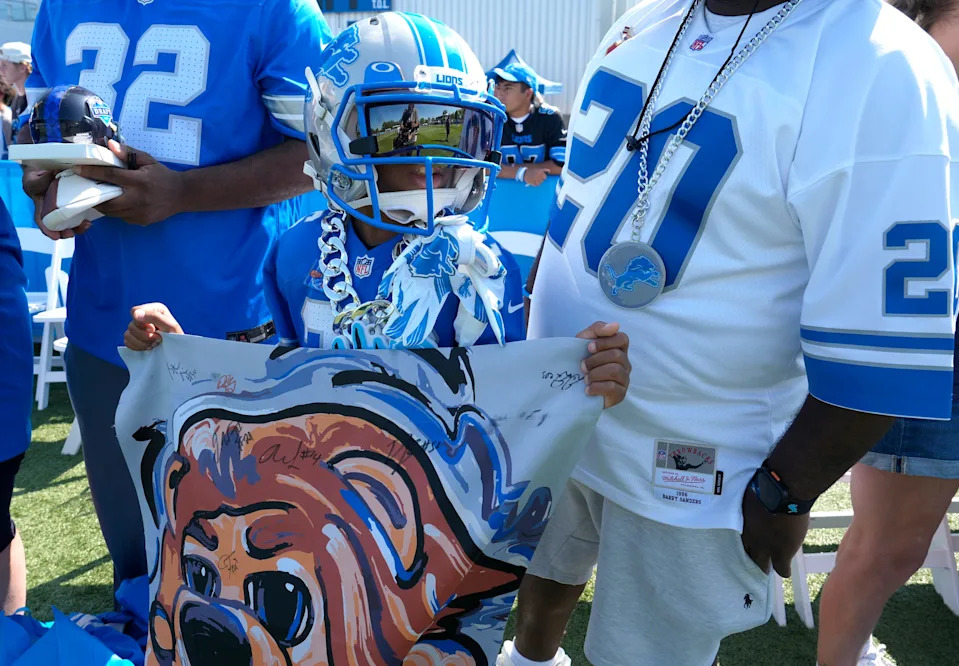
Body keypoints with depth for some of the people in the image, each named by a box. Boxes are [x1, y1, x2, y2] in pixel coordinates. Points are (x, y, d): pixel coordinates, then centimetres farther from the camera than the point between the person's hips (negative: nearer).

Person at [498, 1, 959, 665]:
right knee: (545, 569, 30)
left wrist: (784, 494, -16)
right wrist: (531, 315, 18)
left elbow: (878, 344, -22)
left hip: (689, 467, -7)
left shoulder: (882, 76, -24)